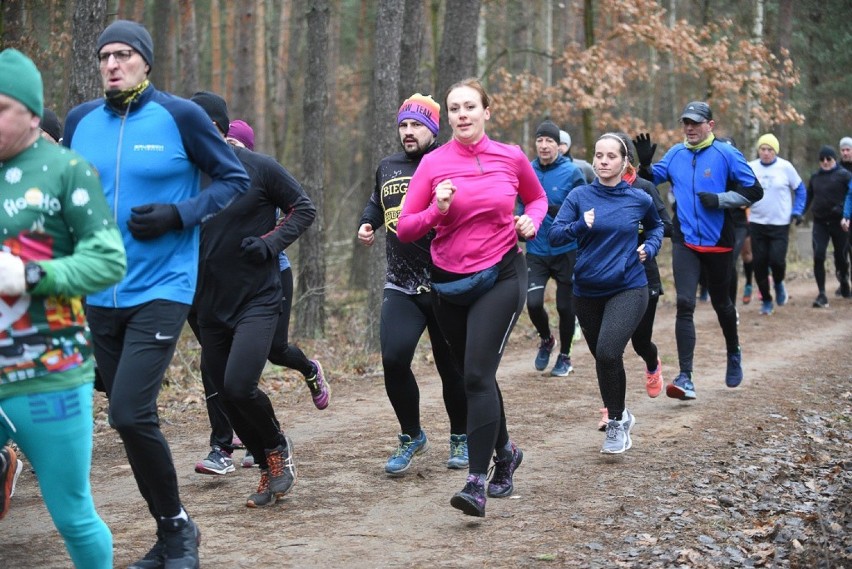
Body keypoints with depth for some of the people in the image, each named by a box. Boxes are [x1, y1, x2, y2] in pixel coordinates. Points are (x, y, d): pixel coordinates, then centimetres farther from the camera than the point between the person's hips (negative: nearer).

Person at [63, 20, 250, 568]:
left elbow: (236, 179, -1)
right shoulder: (80, 121, 6)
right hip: (99, 295, 5)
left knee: (131, 413, -17)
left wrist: (179, 214, -15)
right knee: (130, 419, 10)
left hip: (161, 291, -5)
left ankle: (178, 525, 5)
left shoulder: (180, 116, -7)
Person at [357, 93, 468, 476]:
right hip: (401, 287, 4)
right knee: (393, 360, -12)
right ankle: (411, 437, 9)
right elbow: (376, 203, 31)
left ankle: (460, 438, 29)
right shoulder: (387, 168, 12)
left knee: (452, 366, 6)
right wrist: (367, 224, 12)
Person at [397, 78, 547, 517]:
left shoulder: (511, 158, -1)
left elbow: (537, 198, 19)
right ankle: (505, 452, 39)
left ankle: (477, 482, -18)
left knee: (478, 373, -17)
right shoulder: (433, 164, -3)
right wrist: (437, 210, -20)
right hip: (449, 282, 3)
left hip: (501, 276, -2)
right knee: (474, 374, 14)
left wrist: (531, 221, -2)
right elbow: (404, 229, -3)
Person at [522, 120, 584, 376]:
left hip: (566, 251, -2)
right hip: (536, 251, 2)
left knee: (565, 306, 7)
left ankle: (565, 357, 28)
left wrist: (550, 207, -24)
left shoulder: (572, 173, -7)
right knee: (533, 303, -11)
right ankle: (546, 339, 21)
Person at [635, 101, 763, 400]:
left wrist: (720, 199, -18)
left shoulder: (726, 154, -6)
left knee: (721, 303, 16)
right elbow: (652, 179, 13)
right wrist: (645, 165, -8)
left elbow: (754, 192, -6)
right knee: (685, 305, -11)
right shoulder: (675, 154, 4)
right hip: (685, 242, 2)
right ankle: (685, 378, -14)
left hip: (718, 243, -2)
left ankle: (733, 354, 44)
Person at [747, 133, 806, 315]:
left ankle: (779, 283, 22)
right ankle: (766, 300, 19)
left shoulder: (785, 167, -3)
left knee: (777, 260, -12)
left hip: (780, 225, -2)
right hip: (757, 223, 2)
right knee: (760, 263, 2)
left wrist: (797, 211, -4)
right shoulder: (751, 167, -1)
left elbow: (800, 190, 6)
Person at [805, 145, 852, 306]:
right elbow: (808, 197, 22)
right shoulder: (815, 177, 11)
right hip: (820, 222, 3)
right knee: (818, 256, -13)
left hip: (838, 221, -3)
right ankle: (821, 294, -12)